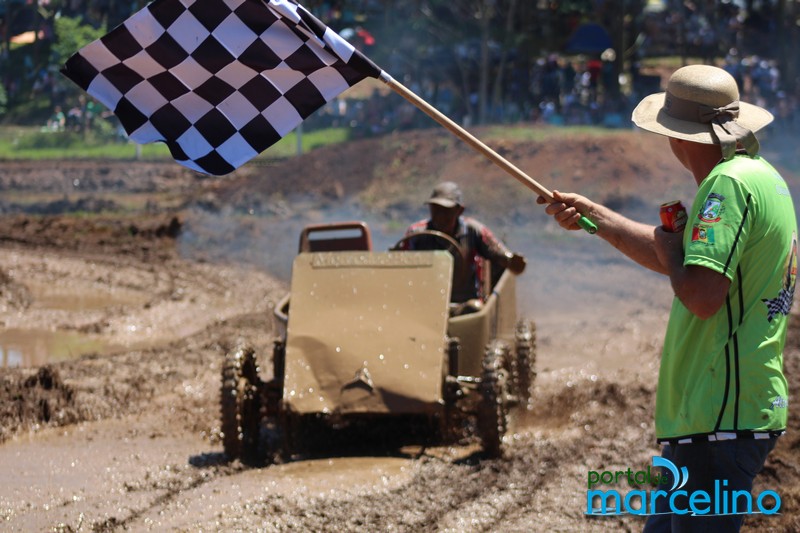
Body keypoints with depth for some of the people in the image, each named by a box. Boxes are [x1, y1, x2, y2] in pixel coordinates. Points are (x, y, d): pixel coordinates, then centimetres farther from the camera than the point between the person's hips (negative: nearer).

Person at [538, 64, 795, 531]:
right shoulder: (763, 177, 17)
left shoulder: (730, 184, -16)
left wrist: (669, 252, -6)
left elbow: (702, 296, -26)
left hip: (721, 418, -11)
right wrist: (592, 213, 29)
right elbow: (677, 258, 28)